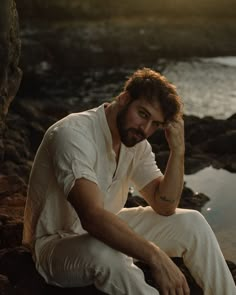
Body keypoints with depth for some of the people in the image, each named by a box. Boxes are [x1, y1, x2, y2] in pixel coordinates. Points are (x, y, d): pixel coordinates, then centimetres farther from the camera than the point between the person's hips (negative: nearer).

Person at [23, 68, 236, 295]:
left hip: (103, 232, 7)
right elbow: (92, 216, -39)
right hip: (56, 244, -7)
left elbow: (165, 207, -5)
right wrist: (155, 257, -44)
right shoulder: (73, 134, -27)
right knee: (105, 254, -40)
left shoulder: (136, 144, -2)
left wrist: (177, 150, -16)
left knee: (190, 222, -3)